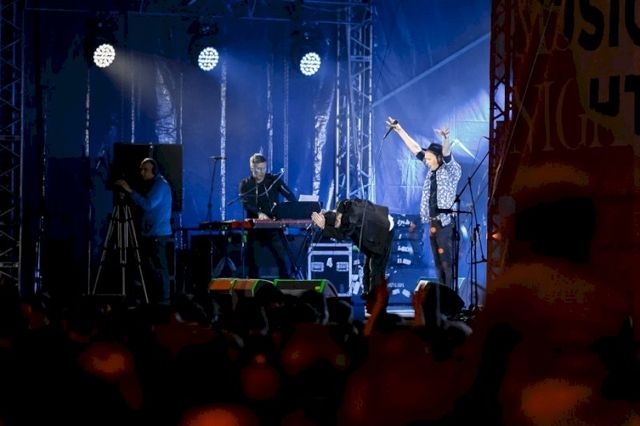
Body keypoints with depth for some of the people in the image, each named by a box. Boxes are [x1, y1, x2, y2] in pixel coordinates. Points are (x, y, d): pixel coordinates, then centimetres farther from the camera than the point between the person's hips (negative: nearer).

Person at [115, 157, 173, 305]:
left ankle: (164, 301, -7)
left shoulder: (160, 185, -12)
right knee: (149, 267, 11)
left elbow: (147, 205, -23)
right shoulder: (151, 184, 18)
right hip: (149, 233, 10)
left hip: (158, 234, -10)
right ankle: (153, 299, 16)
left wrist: (130, 191, -21)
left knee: (159, 268, -9)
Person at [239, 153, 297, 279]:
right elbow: (246, 203, -13)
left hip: (274, 226, 0)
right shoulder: (245, 184, 4)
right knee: (253, 263, 0)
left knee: (282, 258, -8)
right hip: (255, 228, 0)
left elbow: (290, 197, -5)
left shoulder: (274, 180, 4)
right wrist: (259, 213, -31)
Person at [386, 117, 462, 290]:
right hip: (433, 223, 7)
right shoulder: (432, 170, 13)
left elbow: (446, 154, -24)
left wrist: (446, 138, -45)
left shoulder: (451, 170, -5)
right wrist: (399, 129, 20)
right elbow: (415, 148, 17)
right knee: (439, 265, 8)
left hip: (445, 223, -7)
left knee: (447, 263, -10)